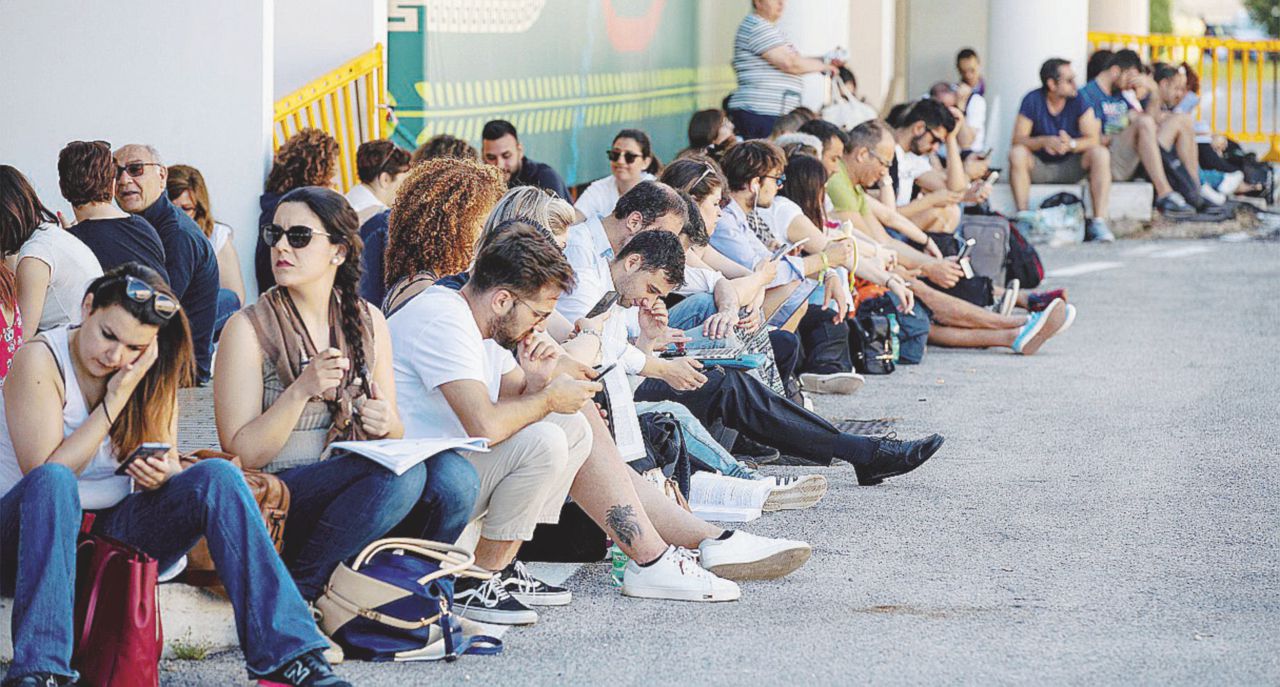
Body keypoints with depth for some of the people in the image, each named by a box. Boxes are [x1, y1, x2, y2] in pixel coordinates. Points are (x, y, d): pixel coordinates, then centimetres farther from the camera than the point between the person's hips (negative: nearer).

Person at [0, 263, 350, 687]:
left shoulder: (150, 375, 5)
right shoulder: (39, 361, -12)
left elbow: (171, 466, 5)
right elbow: (44, 473, -20)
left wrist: (163, 476, -20)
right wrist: (115, 399, -19)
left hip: (114, 533, 5)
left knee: (217, 477, -18)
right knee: (52, 482, -38)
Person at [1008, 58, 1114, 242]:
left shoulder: (1079, 101, -7)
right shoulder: (1032, 101, -10)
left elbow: (1094, 139, -15)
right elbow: (1018, 139, -16)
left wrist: (1072, 144, -35)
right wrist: (1043, 142, -35)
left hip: (1071, 167, 1)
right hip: (1039, 167, -1)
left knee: (1100, 154, -25)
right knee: (1017, 153, -30)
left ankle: (1098, 221, -30)